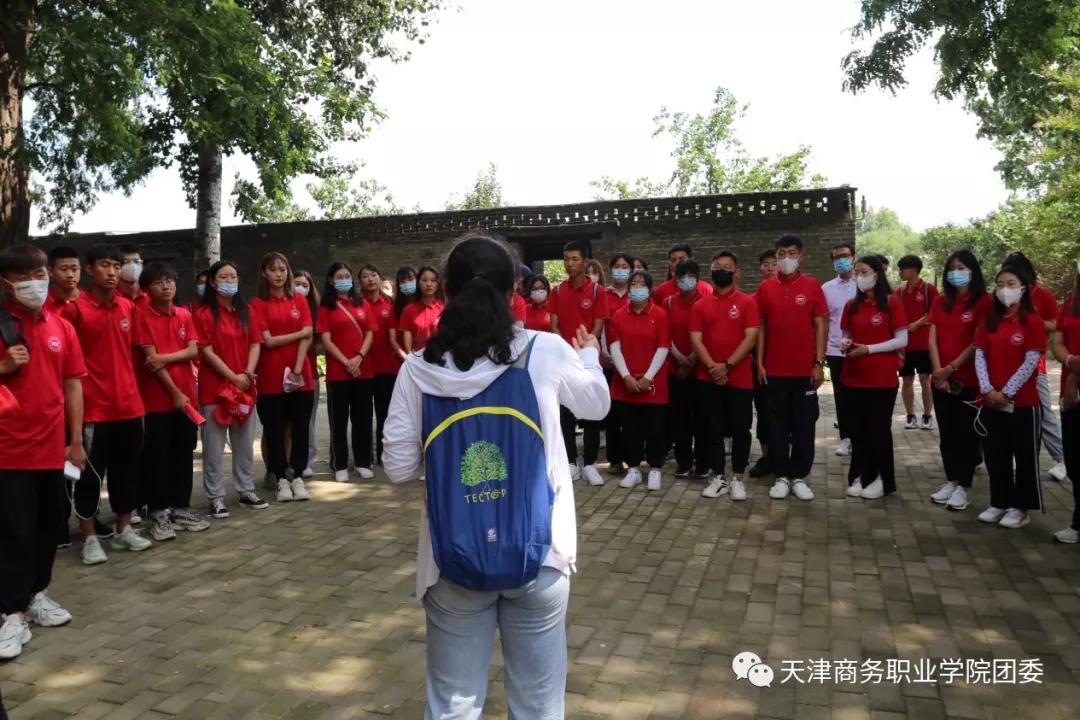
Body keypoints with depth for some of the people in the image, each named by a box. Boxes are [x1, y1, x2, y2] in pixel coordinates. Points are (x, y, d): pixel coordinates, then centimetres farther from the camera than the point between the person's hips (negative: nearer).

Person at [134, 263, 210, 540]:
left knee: (183, 453, 10)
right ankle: (159, 512, 11)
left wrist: (165, 358, -16)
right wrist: (174, 392, -13)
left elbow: (193, 350, 1)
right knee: (157, 456, 1)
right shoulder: (142, 315, -6)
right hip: (158, 397, -5)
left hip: (187, 394, 5)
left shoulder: (184, 315, 9)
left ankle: (181, 507, 20)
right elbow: (150, 358, -11)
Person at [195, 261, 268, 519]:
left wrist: (248, 373, -9)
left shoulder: (245, 312, 10)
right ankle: (216, 498, 9)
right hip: (215, 387, -5)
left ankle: (246, 492, 23)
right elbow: (207, 352, -11)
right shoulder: (203, 314, -6)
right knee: (214, 446, 1)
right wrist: (233, 377, -14)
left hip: (245, 386, 5)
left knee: (245, 443, 12)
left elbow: (255, 344, 6)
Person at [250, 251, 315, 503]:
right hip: (271, 377, -2)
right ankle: (280, 478, 14)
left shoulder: (300, 301, 8)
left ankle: (296, 476, 15)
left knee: (300, 428, 4)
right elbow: (268, 341, -8)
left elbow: (307, 339, -1)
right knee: (274, 429, 4)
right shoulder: (258, 304, 1)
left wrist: (297, 370, -10)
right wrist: (299, 333, -6)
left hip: (301, 376, 2)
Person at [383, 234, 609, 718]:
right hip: (538, 553, 0)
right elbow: (597, 405, 12)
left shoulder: (418, 370, -7)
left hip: (454, 559, 1)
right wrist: (590, 356, 32)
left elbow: (399, 469, -1)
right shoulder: (546, 352, -8)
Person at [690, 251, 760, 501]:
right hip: (708, 379, 2)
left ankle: (737, 479, 15)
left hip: (739, 378, -2)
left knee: (740, 430, 3)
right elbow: (696, 340, 0)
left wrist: (727, 365, -16)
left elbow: (750, 338, -8)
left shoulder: (747, 302, 1)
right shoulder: (700, 305, 8)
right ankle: (718, 478, 16)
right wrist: (712, 366, -15)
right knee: (713, 430, 6)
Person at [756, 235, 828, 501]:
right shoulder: (765, 287, 3)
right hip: (774, 369, 1)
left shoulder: (812, 286, -1)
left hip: (805, 369, -1)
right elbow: (761, 327, 6)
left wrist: (819, 363, -6)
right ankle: (781, 476, 16)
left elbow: (820, 326, -1)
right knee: (778, 425, 7)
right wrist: (759, 363, 0)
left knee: (804, 425, 6)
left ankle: (800, 477, 17)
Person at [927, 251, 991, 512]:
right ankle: (951, 481, 23)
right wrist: (938, 371, -7)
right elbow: (933, 339, 4)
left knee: (967, 433, 3)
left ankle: (963, 486, 12)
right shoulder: (940, 302, 9)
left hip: (970, 378, -5)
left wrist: (952, 367, -12)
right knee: (947, 433, 12)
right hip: (941, 379, 5)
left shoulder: (983, 301, -7)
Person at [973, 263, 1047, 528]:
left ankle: (1020, 507, 16)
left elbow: (1031, 362, -12)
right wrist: (988, 390, -10)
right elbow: (979, 355, 3)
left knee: (1025, 457, 6)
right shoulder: (990, 321, 8)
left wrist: (1007, 392, -15)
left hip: (1023, 401, -5)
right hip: (991, 401, 5)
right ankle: (999, 502, 23)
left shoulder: (1033, 320, -7)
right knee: (995, 455, 11)